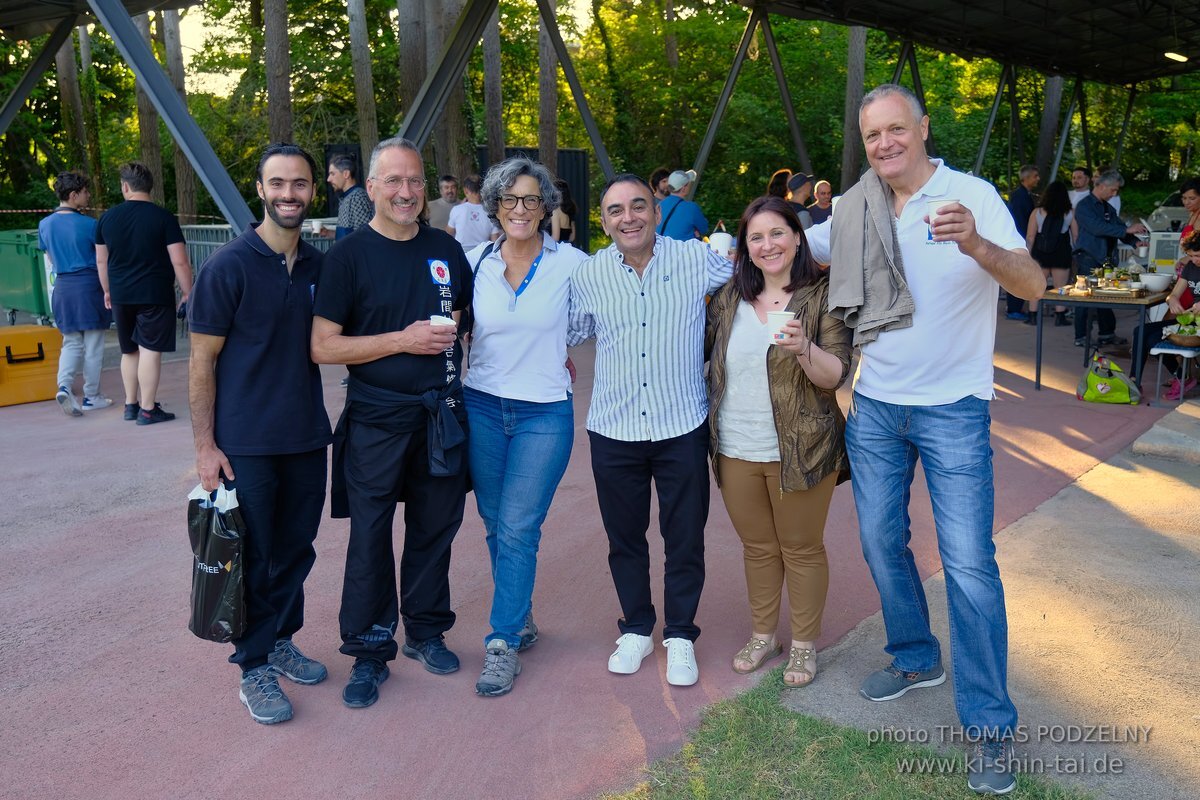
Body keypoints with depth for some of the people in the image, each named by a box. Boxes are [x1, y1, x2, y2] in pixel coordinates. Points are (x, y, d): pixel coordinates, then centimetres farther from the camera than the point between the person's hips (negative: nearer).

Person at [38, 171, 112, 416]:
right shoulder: (88, 224, -12)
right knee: (93, 345, 5)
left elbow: (51, 259, 15)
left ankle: (64, 386, -9)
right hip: (89, 285, -5)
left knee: (71, 343, 13)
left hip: (62, 287, 5)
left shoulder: (45, 225, 5)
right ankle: (92, 396, 12)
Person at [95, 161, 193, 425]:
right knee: (150, 351, -2)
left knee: (129, 351, 17)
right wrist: (187, 292, -1)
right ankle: (147, 409, -1)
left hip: (121, 295, 5)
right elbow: (179, 262, -12)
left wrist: (108, 290, 25)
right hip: (155, 295, -5)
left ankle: (131, 404, 25)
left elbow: (101, 260, 13)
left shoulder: (107, 217, 5)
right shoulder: (163, 217, -8)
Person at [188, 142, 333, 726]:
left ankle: (280, 641, 34)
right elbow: (202, 360, -9)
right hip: (246, 443, -5)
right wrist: (204, 446, -12)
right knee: (253, 557, 6)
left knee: (295, 550, 15)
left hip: (307, 437, 5)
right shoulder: (229, 267, -11)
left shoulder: (319, 266, 5)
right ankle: (253, 667, 22)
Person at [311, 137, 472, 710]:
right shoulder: (348, 255, -5)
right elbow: (322, 347, -10)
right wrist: (404, 340, -17)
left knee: (435, 529, 14)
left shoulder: (445, 249, 8)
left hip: (441, 415, 4)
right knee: (370, 539, 3)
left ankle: (426, 630, 32)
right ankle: (369, 652, 19)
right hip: (376, 420, -4)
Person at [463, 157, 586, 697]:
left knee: (518, 529, -4)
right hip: (482, 408, 3)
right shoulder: (474, 262, 3)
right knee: (496, 526, 11)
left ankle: (503, 644, 8)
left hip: (545, 414, -3)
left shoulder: (571, 263, -5)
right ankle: (521, 617, 32)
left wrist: (556, 357, -2)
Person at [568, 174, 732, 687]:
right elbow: (567, 334, 15)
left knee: (685, 539, 10)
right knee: (624, 538, 15)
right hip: (613, 431, 2)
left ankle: (680, 635, 30)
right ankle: (637, 628, 36)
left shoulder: (698, 260, -5)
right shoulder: (588, 276, 0)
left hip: (682, 428, -1)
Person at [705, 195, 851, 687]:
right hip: (736, 450, 4)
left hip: (799, 451, -4)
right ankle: (762, 635, 34)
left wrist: (804, 348, -31)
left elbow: (836, 376, -14)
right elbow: (701, 351, 19)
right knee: (756, 546, 17)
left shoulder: (822, 295, -7)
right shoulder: (730, 298, 6)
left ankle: (804, 643, 28)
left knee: (801, 549, 10)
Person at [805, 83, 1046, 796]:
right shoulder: (856, 211, 3)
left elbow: (1033, 286, -21)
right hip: (875, 405, 5)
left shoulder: (973, 196, -10)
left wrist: (975, 244, -39)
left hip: (952, 409, -5)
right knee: (882, 542, 14)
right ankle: (916, 659, 37)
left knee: (969, 564, -5)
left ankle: (989, 722, 9)